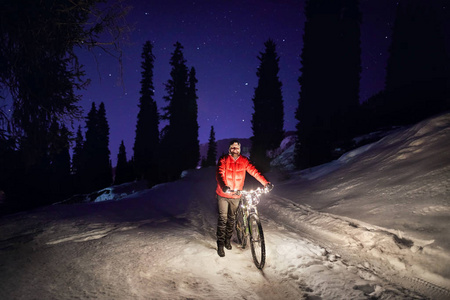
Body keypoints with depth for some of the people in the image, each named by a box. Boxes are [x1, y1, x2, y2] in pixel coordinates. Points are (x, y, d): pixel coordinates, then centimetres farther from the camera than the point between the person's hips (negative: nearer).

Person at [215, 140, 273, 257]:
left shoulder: (244, 161, 0)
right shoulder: (223, 159, -9)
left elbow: (254, 171, -6)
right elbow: (219, 173, -22)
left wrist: (265, 183, -17)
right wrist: (224, 186, -41)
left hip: (236, 195, 3)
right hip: (223, 194, -3)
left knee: (231, 218, 15)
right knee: (223, 218, -3)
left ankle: (228, 239, 33)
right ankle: (220, 244, 7)